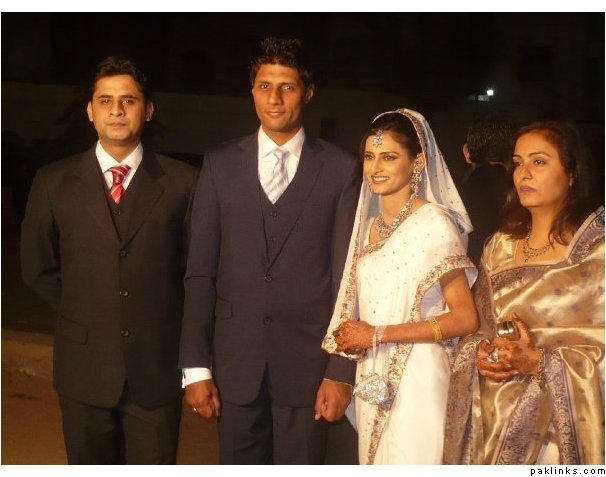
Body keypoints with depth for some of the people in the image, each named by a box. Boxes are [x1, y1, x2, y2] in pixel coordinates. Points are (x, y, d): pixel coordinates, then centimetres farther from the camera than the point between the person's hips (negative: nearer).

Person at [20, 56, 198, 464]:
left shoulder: (182, 182, -4)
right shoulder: (54, 182, 0)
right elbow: (38, 269, 9)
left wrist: (159, 319, 5)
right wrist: (84, 316, 8)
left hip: (157, 368, -1)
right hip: (84, 367, 1)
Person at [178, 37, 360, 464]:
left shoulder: (341, 169, 0)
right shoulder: (221, 165, 3)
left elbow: (348, 276, -2)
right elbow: (200, 273, 2)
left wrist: (342, 371, -6)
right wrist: (196, 366, -3)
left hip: (307, 363, -1)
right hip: (235, 360, 2)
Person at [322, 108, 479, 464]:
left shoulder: (433, 222, -12)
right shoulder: (372, 224, 11)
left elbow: (465, 318, -17)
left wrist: (377, 335, -15)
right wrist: (351, 335, 0)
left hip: (415, 379, -7)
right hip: (373, 380, 7)